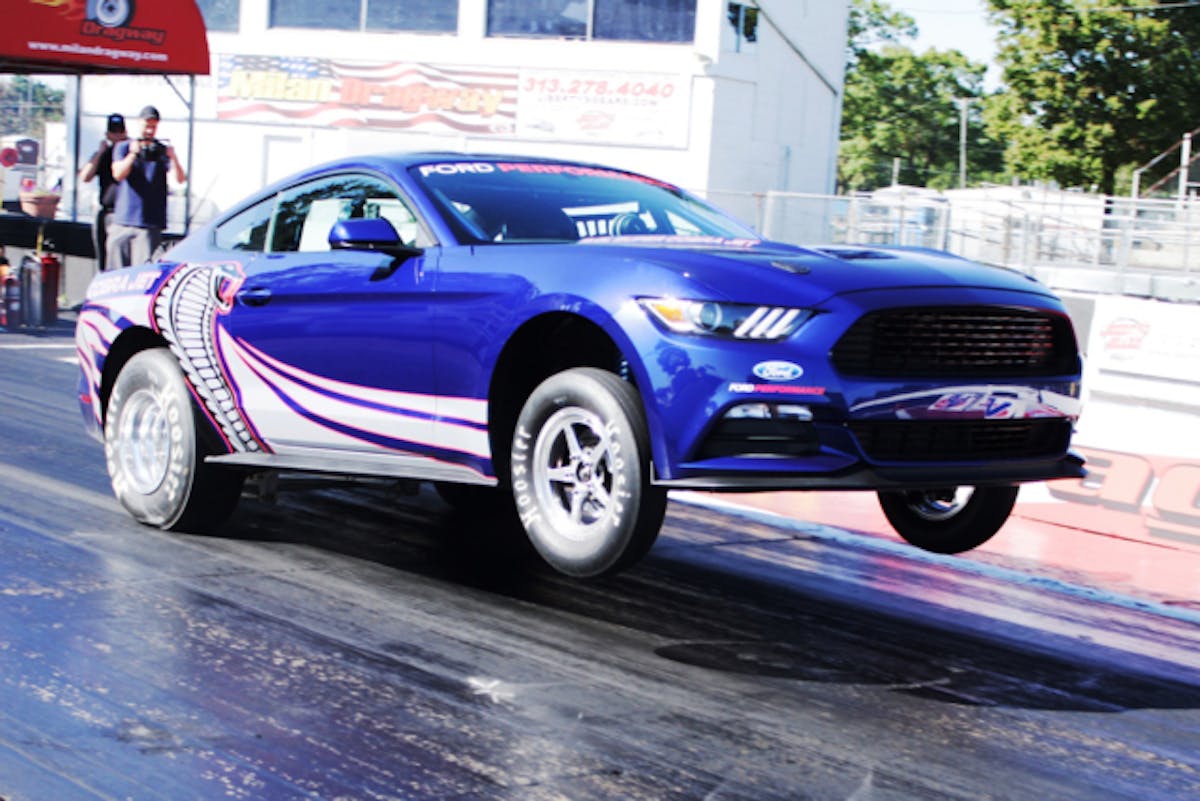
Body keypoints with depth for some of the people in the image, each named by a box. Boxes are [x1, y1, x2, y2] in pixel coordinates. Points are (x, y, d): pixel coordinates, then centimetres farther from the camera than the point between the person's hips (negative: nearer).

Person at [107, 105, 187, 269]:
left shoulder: (162, 150, 6)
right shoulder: (123, 147, 10)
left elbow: (180, 179, -8)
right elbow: (118, 175, -7)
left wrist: (173, 158, -28)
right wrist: (133, 154, -23)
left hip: (150, 226, -2)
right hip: (122, 223, 2)